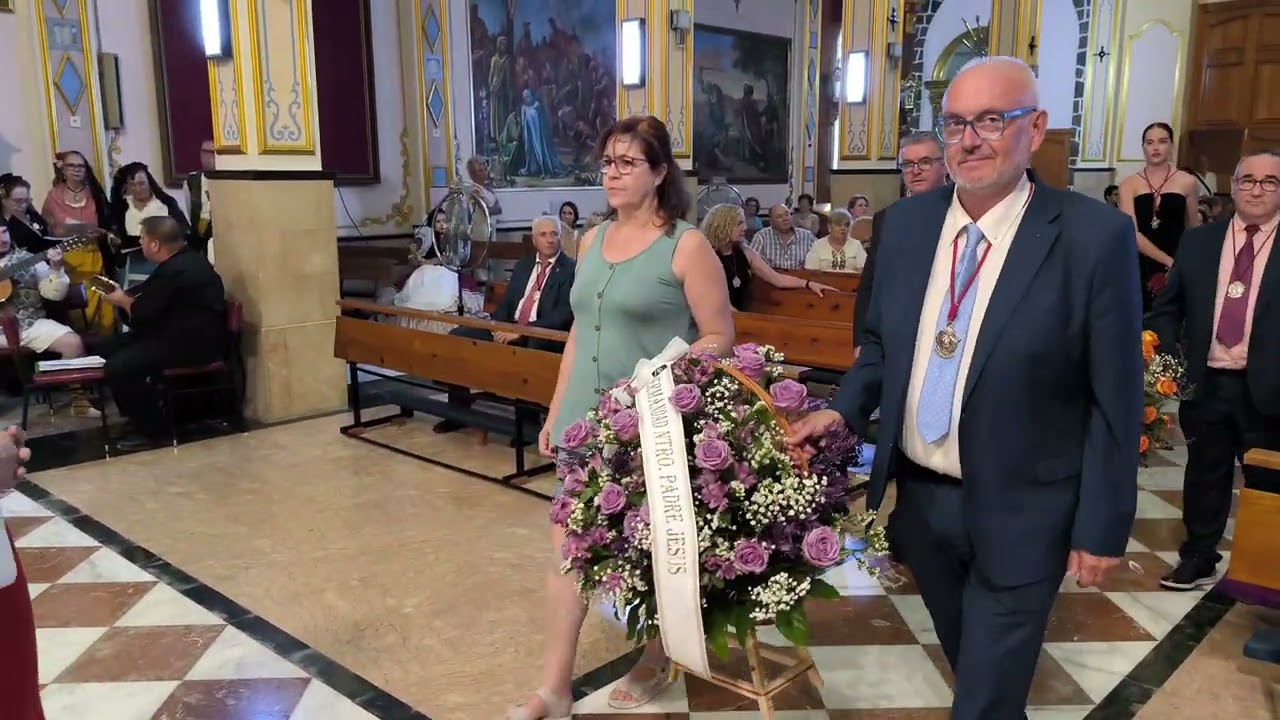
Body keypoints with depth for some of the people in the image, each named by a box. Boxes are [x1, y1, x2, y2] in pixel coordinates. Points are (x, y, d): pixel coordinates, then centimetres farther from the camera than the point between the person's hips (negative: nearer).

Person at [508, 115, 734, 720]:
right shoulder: (592, 240, 8)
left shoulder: (687, 246, -10)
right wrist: (555, 411, 14)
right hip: (586, 417, 6)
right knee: (567, 543, 6)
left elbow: (720, 337, -9)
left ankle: (655, 661, 34)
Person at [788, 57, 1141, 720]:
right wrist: (843, 408, -7)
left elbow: (1115, 397, -12)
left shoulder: (1094, 235, -16)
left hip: (1018, 514, -4)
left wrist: (1102, 528, -9)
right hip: (920, 496, 5)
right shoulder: (907, 222, -2)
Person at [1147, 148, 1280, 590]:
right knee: (1205, 474, 14)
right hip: (1206, 383, 2)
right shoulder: (1198, 242, 7)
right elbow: (1167, 307, 8)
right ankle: (1198, 559, 28)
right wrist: (1165, 363, -5)